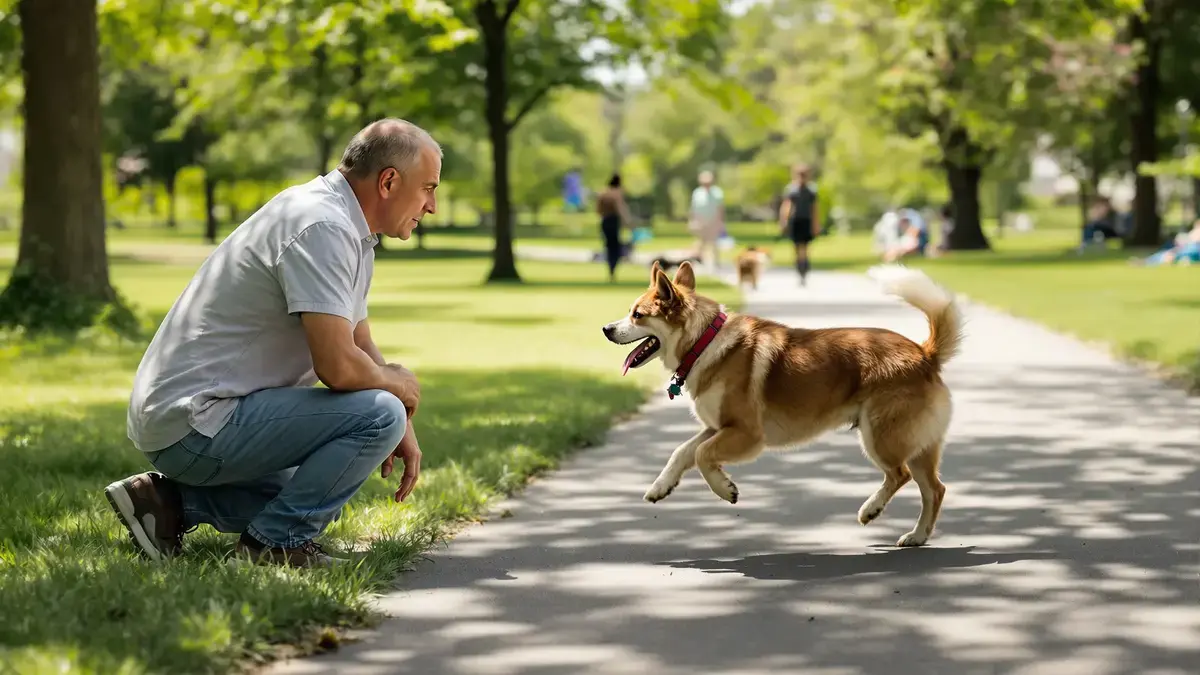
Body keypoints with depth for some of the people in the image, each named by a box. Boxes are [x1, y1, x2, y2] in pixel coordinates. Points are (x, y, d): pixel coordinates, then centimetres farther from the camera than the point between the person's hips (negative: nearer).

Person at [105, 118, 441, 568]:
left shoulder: (348, 229, 14)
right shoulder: (322, 227, -20)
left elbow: (360, 345, 24)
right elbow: (339, 366, -27)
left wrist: (402, 428, 9)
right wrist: (401, 384, -6)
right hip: (196, 422, -11)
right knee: (380, 415, -20)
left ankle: (171, 501, 15)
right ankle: (275, 543, -10)